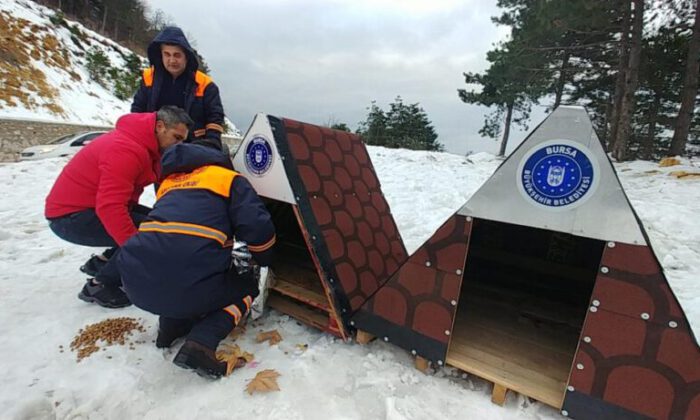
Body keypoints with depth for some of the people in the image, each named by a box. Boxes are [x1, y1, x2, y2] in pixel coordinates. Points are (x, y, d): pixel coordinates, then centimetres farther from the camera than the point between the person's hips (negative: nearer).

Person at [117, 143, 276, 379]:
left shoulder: (168, 182, 28)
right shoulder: (230, 179, 11)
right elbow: (258, 228, -4)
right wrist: (263, 260, 19)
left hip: (137, 285, 7)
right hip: (189, 287, -6)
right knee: (246, 285, 22)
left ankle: (171, 324, 19)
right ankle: (201, 343, 0)